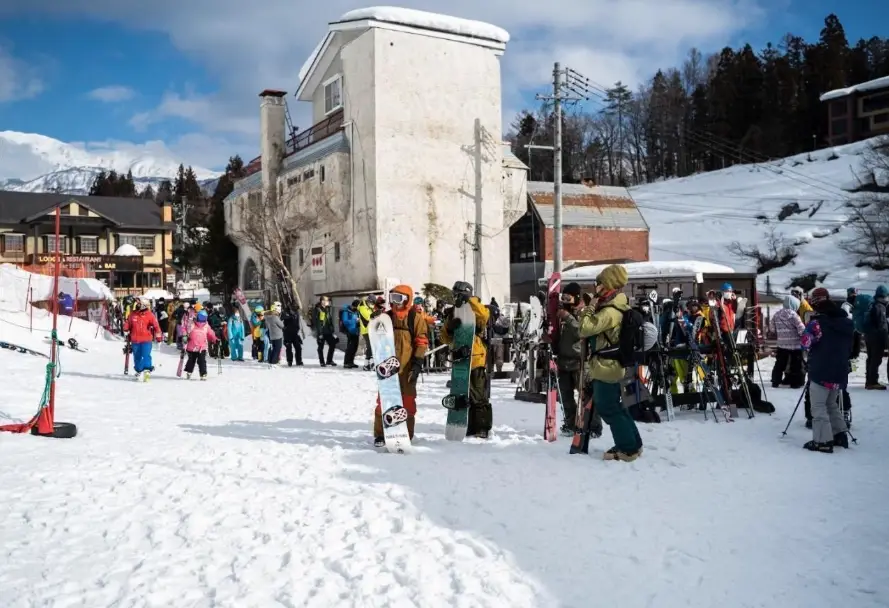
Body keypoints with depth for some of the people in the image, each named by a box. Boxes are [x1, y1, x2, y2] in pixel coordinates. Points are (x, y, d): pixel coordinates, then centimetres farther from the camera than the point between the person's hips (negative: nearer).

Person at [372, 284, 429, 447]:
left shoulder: (415, 319, -2)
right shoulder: (386, 316, 10)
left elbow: (422, 342, -5)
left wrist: (417, 364, -12)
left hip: (406, 367, -3)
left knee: (407, 401, 4)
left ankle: (406, 435, 13)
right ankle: (380, 434, 12)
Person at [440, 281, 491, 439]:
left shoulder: (475, 313, -2)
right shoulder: (451, 314, 12)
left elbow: (484, 314, -27)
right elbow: (446, 339, 5)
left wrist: (469, 300, -27)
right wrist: (449, 328, -16)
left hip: (476, 360, -6)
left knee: (478, 397, -4)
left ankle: (482, 428, 1)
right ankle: (470, 427, 21)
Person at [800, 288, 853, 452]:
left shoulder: (817, 322, -15)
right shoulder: (846, 323, 9)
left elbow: (804, 343, -12)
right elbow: (849, 348, 17)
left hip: (821, 371, -7)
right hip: (840, 372, 7)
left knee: (819, 406, -1)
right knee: (832, 404, 22)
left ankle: (822, 441, -3)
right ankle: (840, 434, 24)